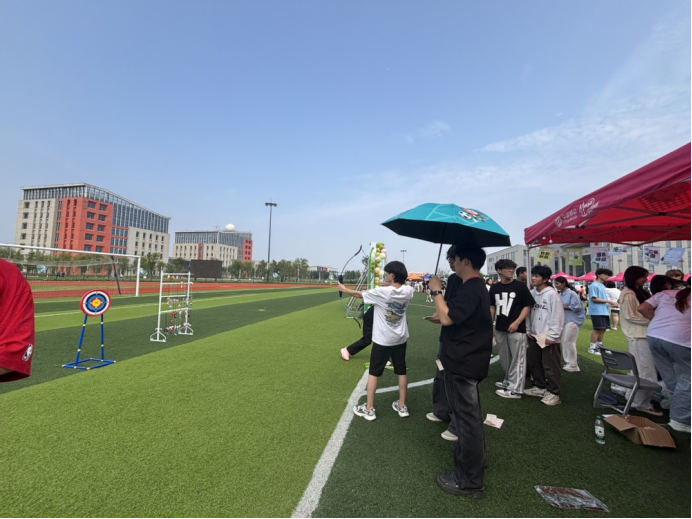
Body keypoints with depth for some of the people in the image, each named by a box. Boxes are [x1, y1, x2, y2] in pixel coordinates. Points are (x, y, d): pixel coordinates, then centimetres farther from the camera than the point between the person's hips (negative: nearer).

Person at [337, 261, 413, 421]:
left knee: (374, 373, 8)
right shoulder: (408, 291, -9)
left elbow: (359, 294, -6)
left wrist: (344, 289, 9)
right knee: (401, 371, 16)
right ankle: (402, 406, 27)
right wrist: (391, 285, 15)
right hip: (400, 339, 5)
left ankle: (369, 409, 15)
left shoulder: (381, 292, -20)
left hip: (383, 339, -4)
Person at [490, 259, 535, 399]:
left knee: (517, 360, 2)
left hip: (517, 329, -5)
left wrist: (516, 322, -15)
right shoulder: (494, 288, 6)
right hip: (500, 329, 5)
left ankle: (515, 389, 11)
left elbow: (527, 306, -5)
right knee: (504, 359, 16)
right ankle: (509, 381, 34)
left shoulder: (520, 286, -5)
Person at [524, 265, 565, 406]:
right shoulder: (532, 293, 8)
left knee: (551, 366, 0)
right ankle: (540, 387, 31)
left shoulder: (552, 294, -14)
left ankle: (553, 393, 13)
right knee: (533, 362, 16)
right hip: (534, 335, 8)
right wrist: (528, 330, 10)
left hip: (548, 337, -8)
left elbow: (558, 316, -16)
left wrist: (552, 336, -17)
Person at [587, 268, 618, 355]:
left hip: (604, 311, 9)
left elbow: (603, 298, 21)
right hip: (597, 312, -9)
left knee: (603, 329, 12)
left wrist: (611, 303, 5)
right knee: (597, 329, -7)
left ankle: (599, 346, 22)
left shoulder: (602, 286, 18)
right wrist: (608, 301, -17)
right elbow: (593, 298, -18)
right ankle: (592, 348, 1)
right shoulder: (594, 285, -11)